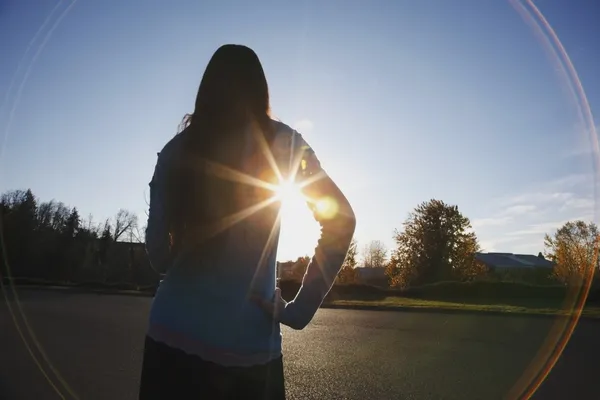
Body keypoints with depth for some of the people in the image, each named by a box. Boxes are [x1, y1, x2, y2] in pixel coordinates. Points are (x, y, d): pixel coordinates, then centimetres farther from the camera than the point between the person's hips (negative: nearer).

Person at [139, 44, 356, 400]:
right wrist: (301, 308, -8)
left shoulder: (177, 148, 1)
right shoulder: (279, 141, -3)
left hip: (173, 332, 2)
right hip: (249, 342, -1)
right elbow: (340, 218, -11)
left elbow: (158, 255, 0)